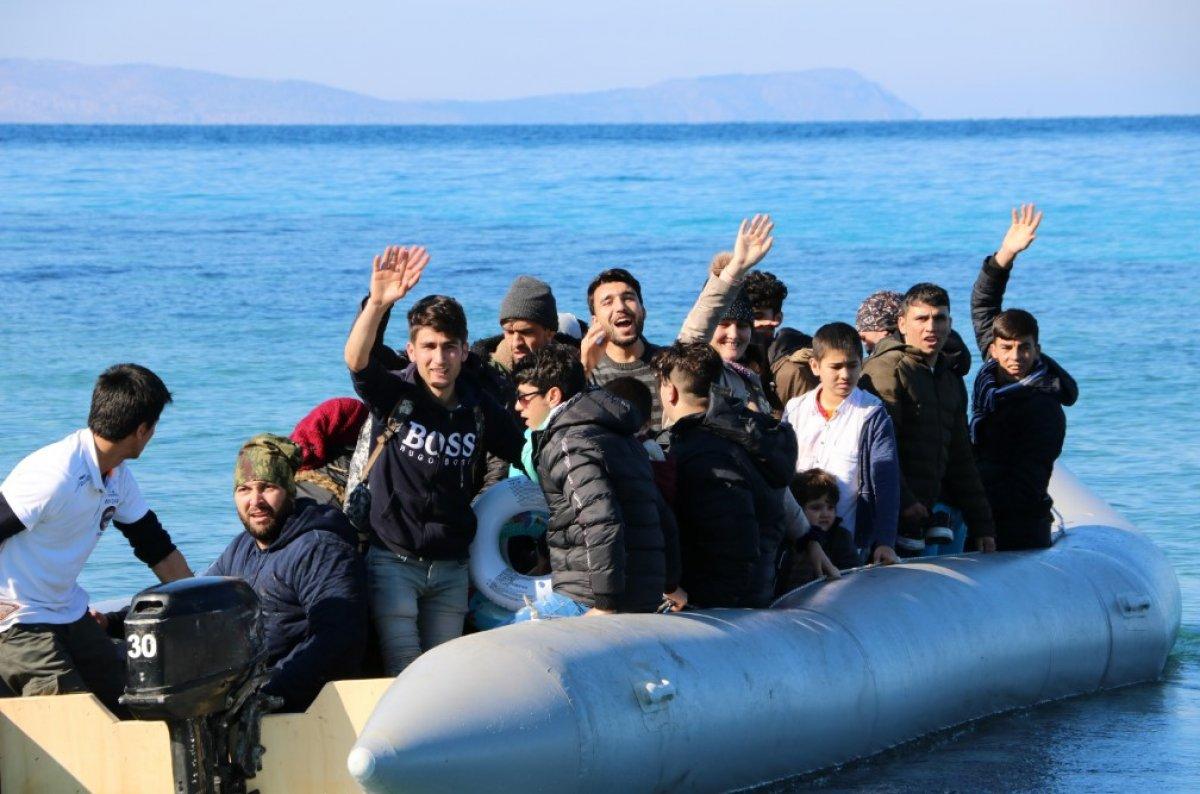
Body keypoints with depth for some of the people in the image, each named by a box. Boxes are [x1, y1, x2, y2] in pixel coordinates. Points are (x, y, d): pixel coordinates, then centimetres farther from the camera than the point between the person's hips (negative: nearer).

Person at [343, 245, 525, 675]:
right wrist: (377, 304, -45)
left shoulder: (478, 407, 4)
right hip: (393, 559, -4)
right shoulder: (394, 394, -7)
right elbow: (356, 359, -28)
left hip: (450, 567, 4)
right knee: (404, 678, -8)